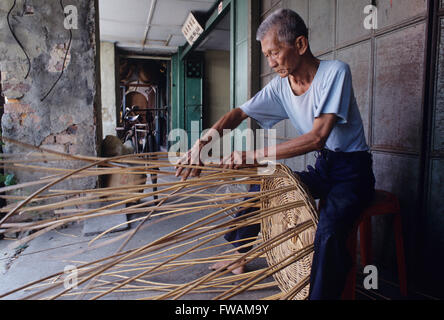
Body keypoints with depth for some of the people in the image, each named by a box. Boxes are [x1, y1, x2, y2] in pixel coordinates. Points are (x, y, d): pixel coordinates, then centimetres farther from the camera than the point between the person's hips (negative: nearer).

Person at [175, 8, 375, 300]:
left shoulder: (335, 72, -21)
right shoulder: (280, 86, -2)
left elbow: (318, 136, -30)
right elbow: (239, 114, 2)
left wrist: (253, 154, -32)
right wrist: (203, 143, -15)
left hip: (353, 172, -6)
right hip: (322, 168, 7)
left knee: (328, 228, -34)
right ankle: (237, 256, 29)